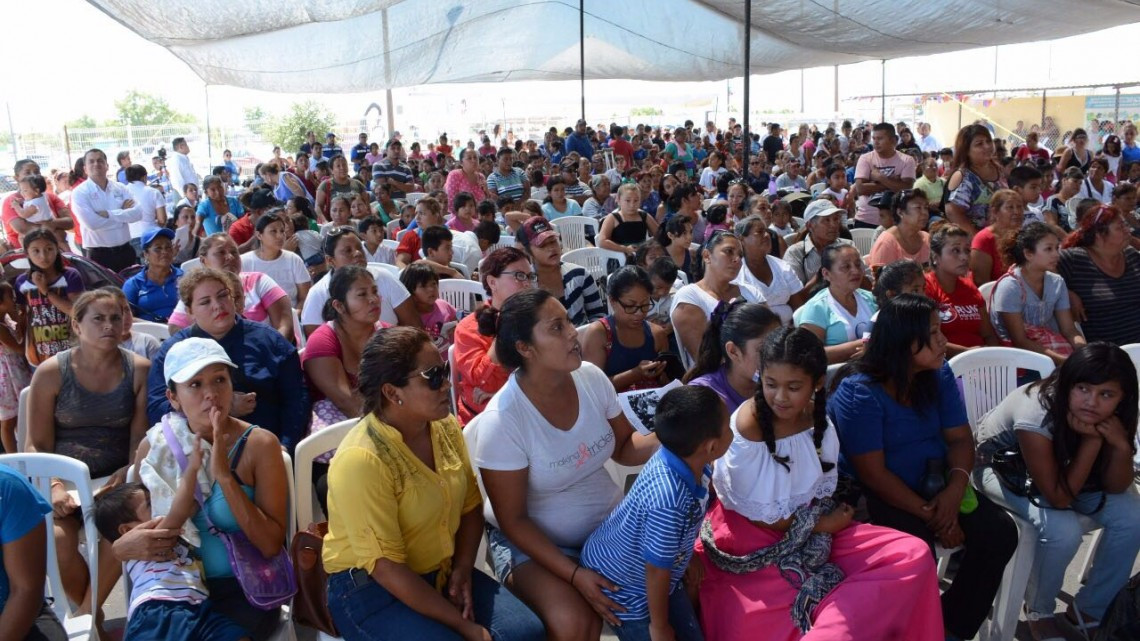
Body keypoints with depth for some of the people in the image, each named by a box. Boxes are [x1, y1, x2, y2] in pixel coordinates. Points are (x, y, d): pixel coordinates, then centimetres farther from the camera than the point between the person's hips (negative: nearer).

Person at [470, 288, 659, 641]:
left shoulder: (591, 377, -9)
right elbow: (512, 521, -18)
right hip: (531, 538, -5)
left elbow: (624, 447, 4)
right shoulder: (502, 419, -25)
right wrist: (574, 574, -25)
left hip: (609, 521, 5)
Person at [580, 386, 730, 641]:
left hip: (662, 575, 8)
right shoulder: (668, 501, -41)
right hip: (621, 583, -8)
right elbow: (656, 570, -27)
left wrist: (688, 560, 19)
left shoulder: (695, 465, -16)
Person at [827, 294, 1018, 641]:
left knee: (1000, 532, -11)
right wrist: (928, 514, -22)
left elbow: (960, 437, 0)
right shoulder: (858, 394, -20)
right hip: (873, 497, -6)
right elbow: (872, 474, -20)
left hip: (933, 485, 7)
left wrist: (954, 490, -19)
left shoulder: (939, 374, -1)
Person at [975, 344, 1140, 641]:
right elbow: (1059, 497, -31)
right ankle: (1038, 612, 1)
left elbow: (1115, 487, -12)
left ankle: (1090, 608, 11)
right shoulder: (1036, 415, -38)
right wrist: (1092, 440, -36)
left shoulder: (1112, 416, -19)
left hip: (1061, 466, 6)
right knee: (1064, 530, -29)